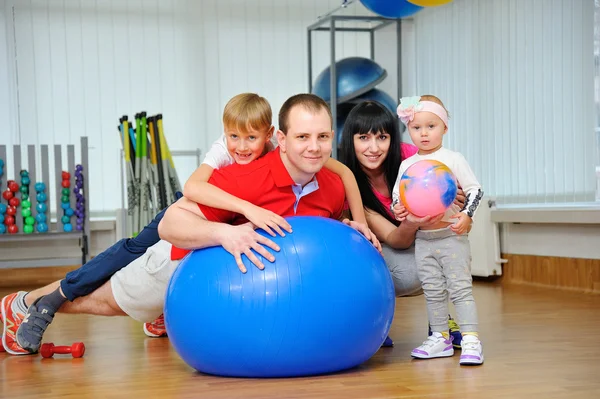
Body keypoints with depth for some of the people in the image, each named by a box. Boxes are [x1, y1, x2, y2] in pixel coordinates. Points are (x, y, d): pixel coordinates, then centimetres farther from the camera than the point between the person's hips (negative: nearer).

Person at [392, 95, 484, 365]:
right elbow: (396, 194, 13)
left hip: (452, 235, -5)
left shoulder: (453, 159, -4)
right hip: (423, 238, 5)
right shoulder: (407, 165, 8)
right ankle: (440, 338, 20)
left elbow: (475, 189, -6)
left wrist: (467, 215, -21)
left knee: (460, 288, -7)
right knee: (432, 291, 11)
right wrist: (397, 209, -9)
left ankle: (471, 340, -6)